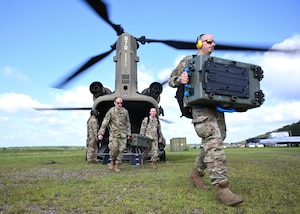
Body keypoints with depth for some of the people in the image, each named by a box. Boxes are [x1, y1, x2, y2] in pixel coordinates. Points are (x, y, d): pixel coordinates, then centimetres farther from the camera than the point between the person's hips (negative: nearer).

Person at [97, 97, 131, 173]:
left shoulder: (125, 111, 4)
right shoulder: (111, 111, -3)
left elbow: (128, 123, 11)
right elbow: (105, 122, -6)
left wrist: (129, 134, 9)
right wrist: (101, 133, -14)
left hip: (123, 135, 2)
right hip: (113, 134, -2)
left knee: (121, 150, 0)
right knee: (113, 149, -10)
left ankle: (117, 166, 13)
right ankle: (112, 161, 19)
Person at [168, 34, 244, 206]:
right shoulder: (188, 61, 12)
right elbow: (171, 80, 8)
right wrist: (180, 80, -16)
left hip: (218, 106, 7)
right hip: (200, 105, -7)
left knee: (215, 142, 6)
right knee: (214, 141, -21)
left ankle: (196, 173, 23)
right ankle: (221, 186, -22)